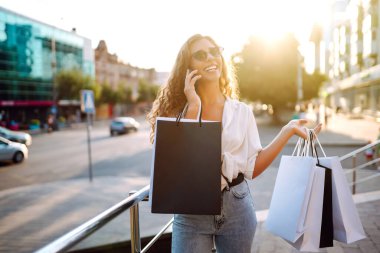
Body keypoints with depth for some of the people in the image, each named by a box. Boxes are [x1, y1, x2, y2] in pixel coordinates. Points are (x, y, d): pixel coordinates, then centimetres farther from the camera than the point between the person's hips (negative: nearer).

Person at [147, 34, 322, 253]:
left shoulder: (242, 112, 2)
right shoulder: (177, 112, -3)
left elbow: (252, 168, 0)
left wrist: (287, 131, -3)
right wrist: (193, 107, -19)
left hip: (236, 208, 2)